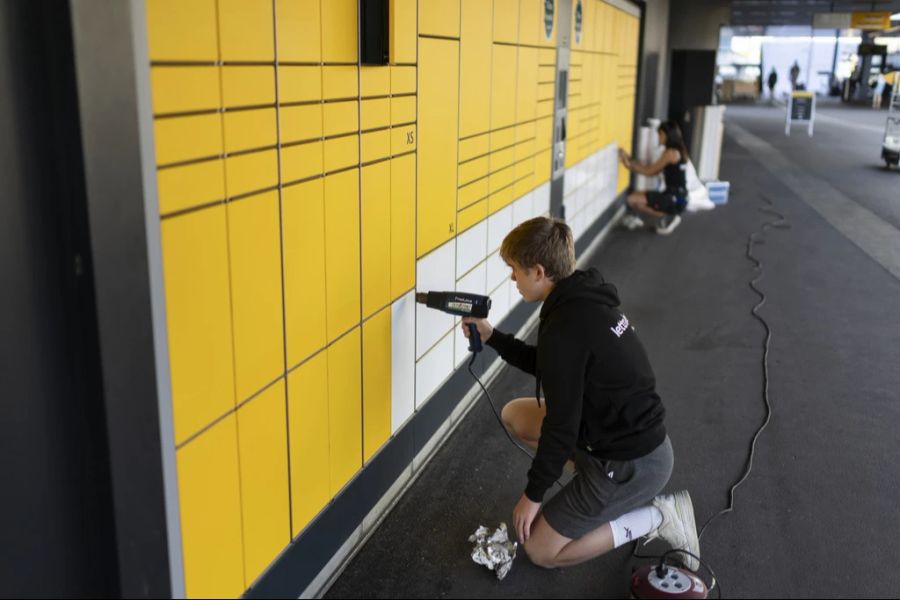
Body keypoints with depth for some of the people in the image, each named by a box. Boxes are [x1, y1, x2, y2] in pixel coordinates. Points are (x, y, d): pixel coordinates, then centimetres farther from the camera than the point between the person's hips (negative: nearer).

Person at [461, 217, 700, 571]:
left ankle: (658, 517, 3)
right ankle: (598, 487, 16)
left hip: (633, 465, -9)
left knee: (540, 550, 5)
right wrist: (492, 338, 12)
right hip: (637, 438, 9)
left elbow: (561, 424, -21)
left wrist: (534, 494, -8)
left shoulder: (564, 328, -27)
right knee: (515, 415, 17)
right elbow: (549, 368, 17)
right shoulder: (587, 298, 2)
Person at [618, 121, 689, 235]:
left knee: (632, 200, -14)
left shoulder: (671, 153, -14)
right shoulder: (678, 151, 15)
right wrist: (632, 163, 9)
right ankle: (668, 217, 9)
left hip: (674, 199, -10)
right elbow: (653, 170, 14)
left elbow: (649, 171, -10)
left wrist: (630, 163, -2)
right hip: (677, 197, 10)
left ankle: (666, 218, -4)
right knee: (636, 195, 16)